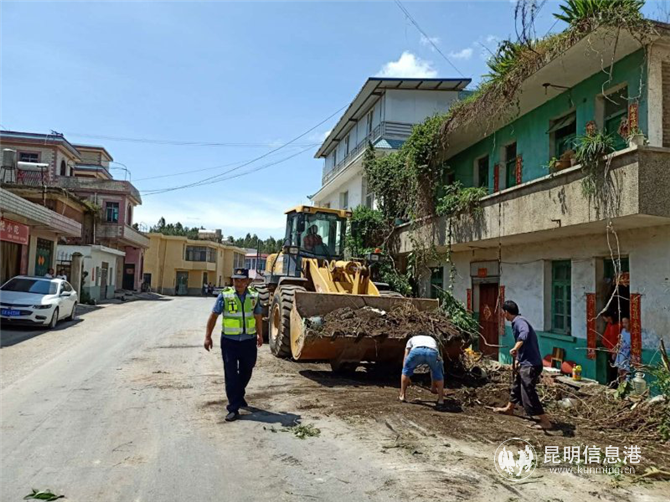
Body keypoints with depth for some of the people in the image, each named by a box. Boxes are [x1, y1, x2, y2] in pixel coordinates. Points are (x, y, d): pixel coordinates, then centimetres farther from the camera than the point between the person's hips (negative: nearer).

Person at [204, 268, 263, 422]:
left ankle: (239, 396, 43)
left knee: (246, 372, 18)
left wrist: (260, 335, 19)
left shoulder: (254, 297, 1)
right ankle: (233, 408, 5)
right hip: (229, 342, -3)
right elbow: (213, 316, -2)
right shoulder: (225, 296, -8)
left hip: (249, 341, 3)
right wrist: (208, 336, -3)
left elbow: (258, 317, 14)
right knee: (231, 375, -2)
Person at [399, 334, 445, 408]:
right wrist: (433, 386, 58)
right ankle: (440, 399, 28)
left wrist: (406, 379, 50)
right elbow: (434, 367, 50)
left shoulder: (411, 339, 44)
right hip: (432, 352, 1)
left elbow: (405, 359, 40)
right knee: (438, 373, 31)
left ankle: (402, 396, 29)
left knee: (406, 370, 28)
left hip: (416, 351, -1)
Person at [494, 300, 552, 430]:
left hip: (530, 365, -11)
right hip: (525, 363, 11)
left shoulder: (519, 321, -17)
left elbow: (524, 333, -41)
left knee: (529, 394, -8)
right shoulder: (517, 322, 15)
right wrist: (518, 359, 29)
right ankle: (509, 409, 48)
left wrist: (515, 348, -46)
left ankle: (545, 422, -1)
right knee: (516, 385, 27)